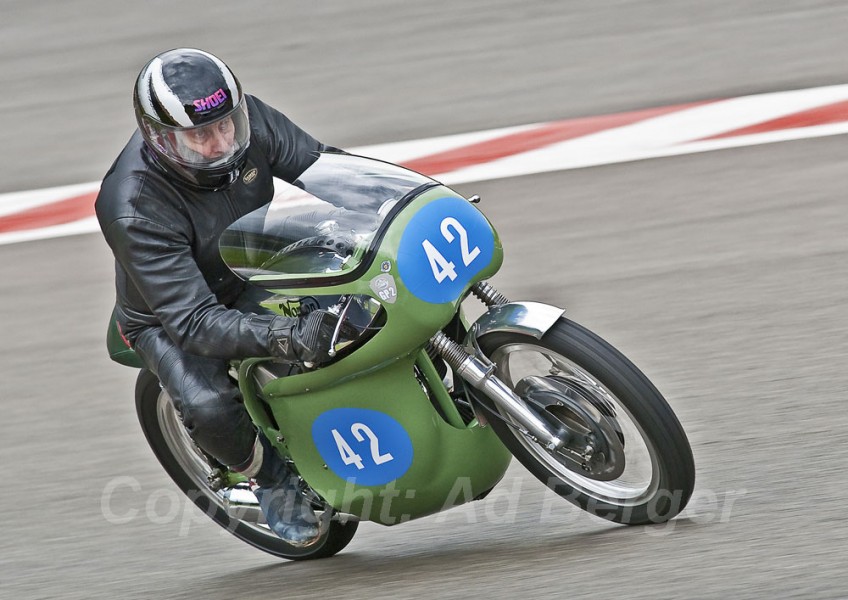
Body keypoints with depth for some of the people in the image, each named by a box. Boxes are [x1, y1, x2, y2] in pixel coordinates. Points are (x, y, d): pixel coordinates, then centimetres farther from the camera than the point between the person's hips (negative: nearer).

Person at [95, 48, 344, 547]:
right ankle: (273, 478, -2)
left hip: (258, 275, 5)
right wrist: (284, 337, -55)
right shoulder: (133, 207, -36)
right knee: (209, 410, -33)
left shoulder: (249, 120, -22)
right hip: (167, 312, -5)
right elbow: (192, 320, -41)